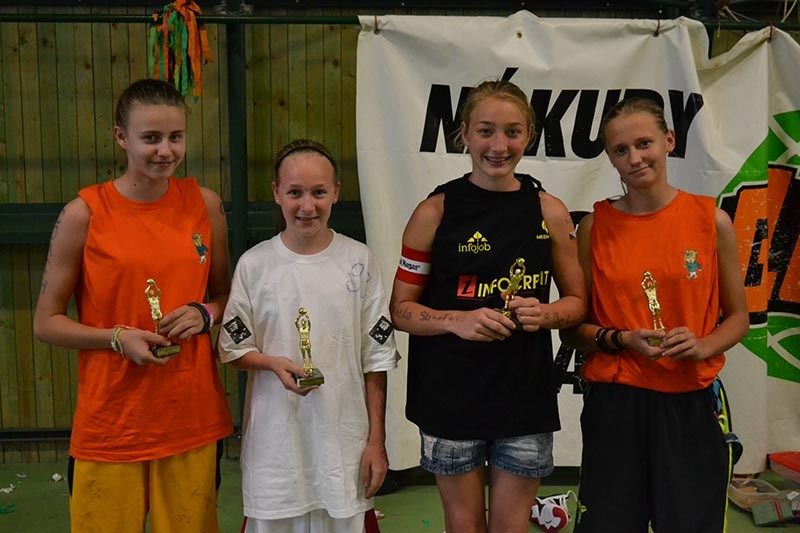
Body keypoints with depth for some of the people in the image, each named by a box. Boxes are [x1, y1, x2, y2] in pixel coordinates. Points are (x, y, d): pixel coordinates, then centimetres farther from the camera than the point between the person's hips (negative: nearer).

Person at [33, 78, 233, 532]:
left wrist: (205, 314, -8)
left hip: (193, 417, 3)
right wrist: (118, 337, -16)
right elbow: (46, 323, -1)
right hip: (111, 425, -2)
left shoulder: (204, 204, 1)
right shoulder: (85, 213, -7)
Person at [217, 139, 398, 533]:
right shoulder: (254, 264, -3)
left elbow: (376, 357, 1)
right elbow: (233, 348, 5)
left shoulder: (359, 261, -2)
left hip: (345, 438, 0)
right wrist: (274, 364, -16)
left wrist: (376, 440, 1)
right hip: (276, 439, 0)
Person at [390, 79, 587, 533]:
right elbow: (401, 310, -3)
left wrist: (544, 314, -13)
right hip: (450, 397, -1)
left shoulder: (550, 212, -1)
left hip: (525, 394, 1)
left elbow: (577, 302, 8)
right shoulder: (435, 212, -6)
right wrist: (457, 320, -20)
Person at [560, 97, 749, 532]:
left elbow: (738, 317, 8)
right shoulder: (595, 226, -1)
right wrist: (621, 340, -14)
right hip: (613, 403, 0)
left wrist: (702, 345, -12)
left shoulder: (711, 219, 0)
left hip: (690, 403, 1)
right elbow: (571, 328, 4)